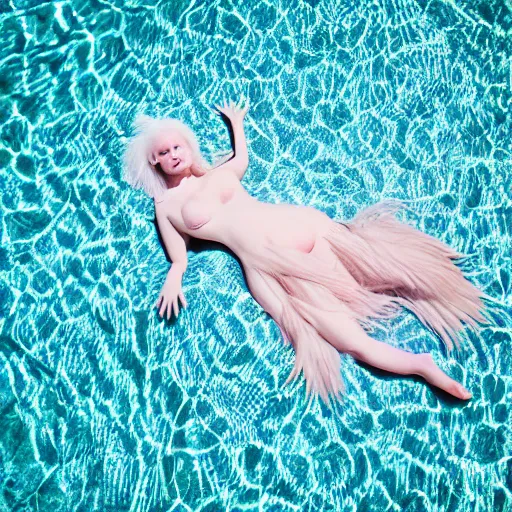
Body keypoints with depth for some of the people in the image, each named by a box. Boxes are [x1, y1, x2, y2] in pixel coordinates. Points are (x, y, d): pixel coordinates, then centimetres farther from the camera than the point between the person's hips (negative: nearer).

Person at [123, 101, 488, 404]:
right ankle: (421, 367, -15)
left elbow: (242, 158, 41)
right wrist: (173, 279, -15)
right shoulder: (166, 206, 10)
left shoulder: (218, 173, 20)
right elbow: (180, 258, 7)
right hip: (269, 266, -5)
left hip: (296, 225, 5)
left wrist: (236, 122, 54)